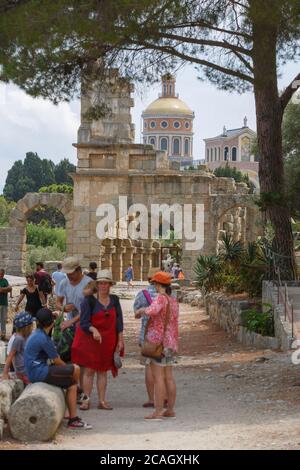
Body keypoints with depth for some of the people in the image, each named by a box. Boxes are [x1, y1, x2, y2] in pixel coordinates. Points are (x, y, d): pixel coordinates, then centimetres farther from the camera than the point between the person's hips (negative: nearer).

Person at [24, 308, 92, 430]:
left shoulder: (36, 334, 13)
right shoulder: (44, 339, -18)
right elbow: (56, 360, -11)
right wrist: (68, 369, 8)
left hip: (34, 372, 10)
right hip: (39, 372, -10)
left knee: (71, 385, 10)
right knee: (75, 369, -12)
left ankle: (73, 419, 7)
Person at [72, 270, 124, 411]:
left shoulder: (114, 300, 6)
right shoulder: (89, 300, -8)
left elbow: (119, 322, 10)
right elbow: (84, 322, -13)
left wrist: (120, 341, 7)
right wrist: (94, 330, -31)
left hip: (108, 340, 4)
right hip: (89, 339, -4)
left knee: (103, 371, 8)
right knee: (89, 370, -3)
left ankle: (102, 401, 11)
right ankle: (86, 400, 0)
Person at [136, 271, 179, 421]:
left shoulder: (161, 298, -15)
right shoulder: (173, 301, 11)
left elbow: (152, 310, -33)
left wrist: (141, 310, -15)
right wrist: (144, 311, 22)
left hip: (158, 340, -8)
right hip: (171, 342, 8)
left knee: (158, 376, -7)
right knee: (169, 377, 12)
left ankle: (158, 411, -8)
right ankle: (170, 410, 16)